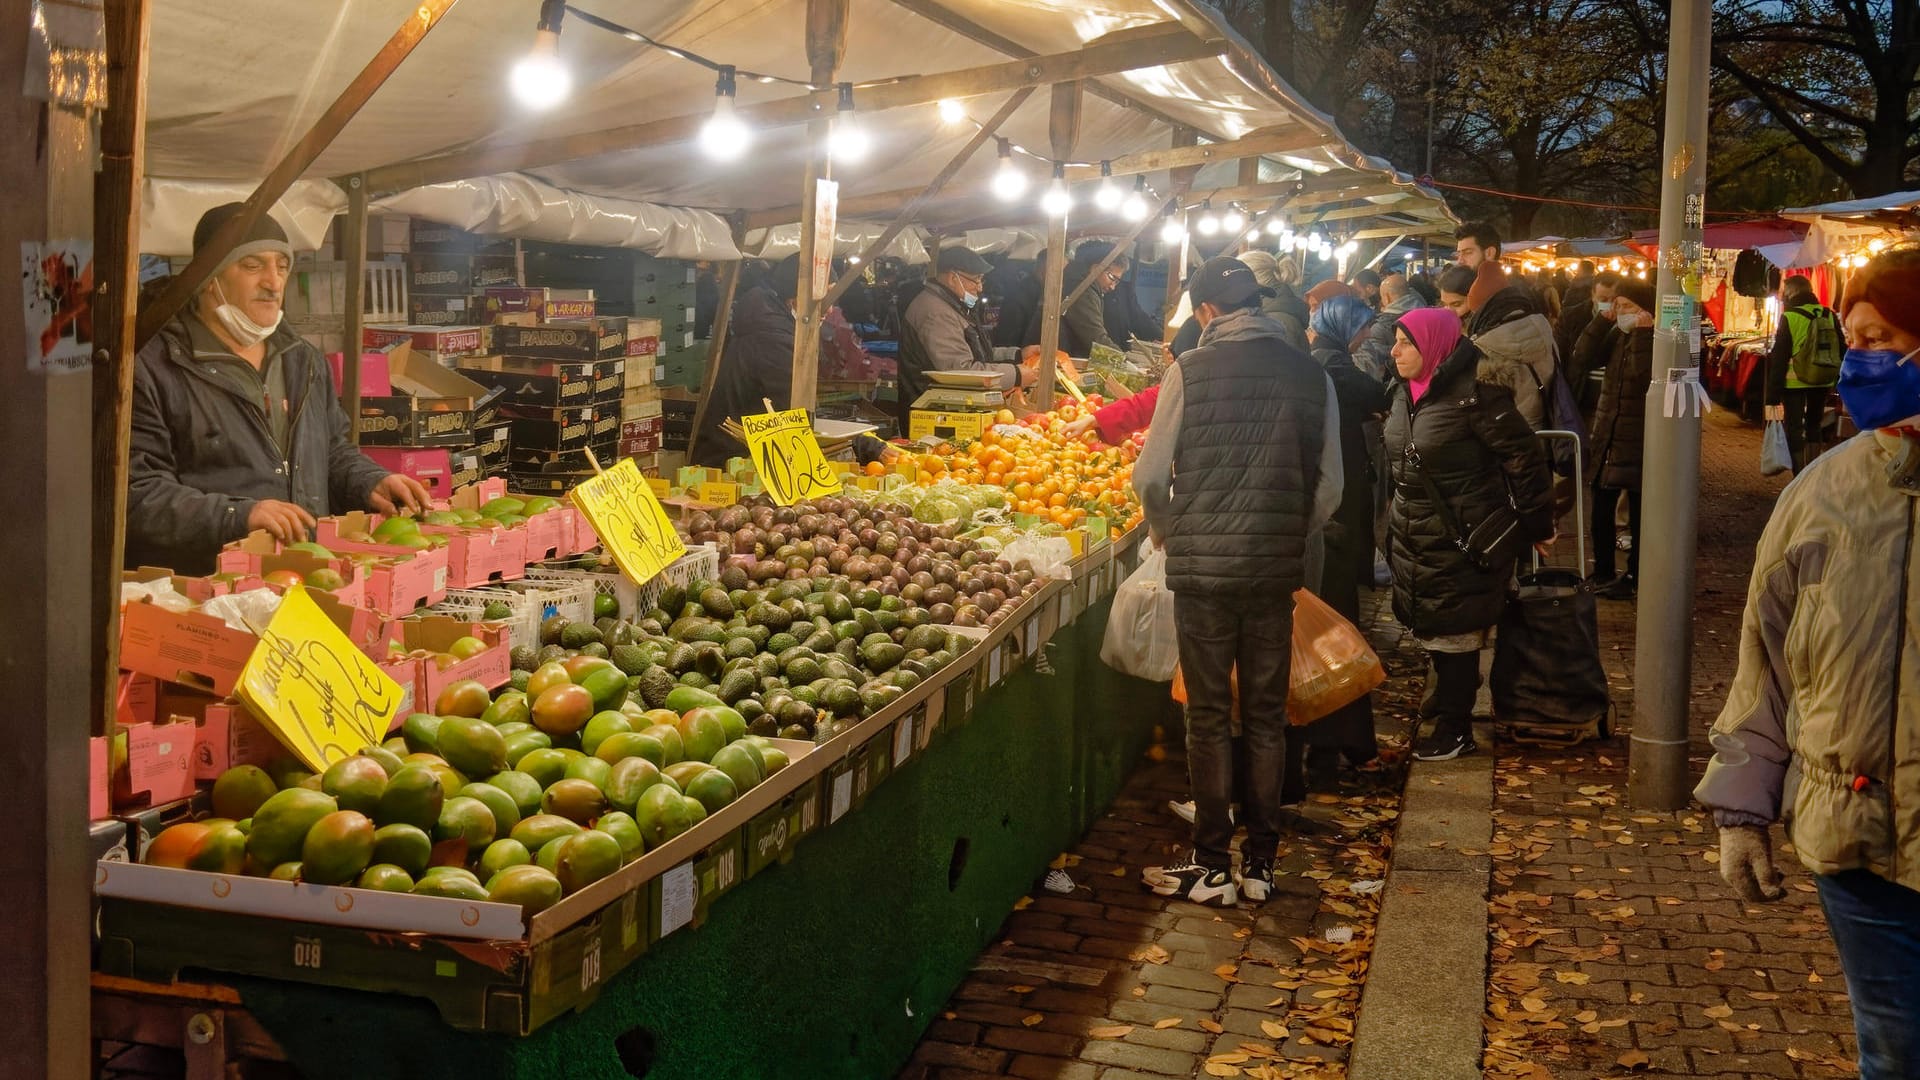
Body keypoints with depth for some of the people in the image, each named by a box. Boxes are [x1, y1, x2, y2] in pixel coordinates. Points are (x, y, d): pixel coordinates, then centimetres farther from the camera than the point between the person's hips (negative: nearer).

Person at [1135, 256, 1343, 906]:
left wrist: (1164, 530, 14)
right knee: (1267, 716, 12)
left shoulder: (1192, 371, -7)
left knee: (1209, 717, 6)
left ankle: (1211, 867, 11)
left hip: (1203, 565, -3)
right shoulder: (1311, 375, 2)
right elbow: (1329, 487, 4)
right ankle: (1261, 863, 19)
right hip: (1278, 567, 3)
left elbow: (1151, 475, -5)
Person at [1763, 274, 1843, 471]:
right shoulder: (1829, 315, 3)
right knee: (1814, 423, 21)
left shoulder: (1789, 317, -10)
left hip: (1795, 382, -5)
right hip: (1822, 382, 5)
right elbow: (1840, 350, 8)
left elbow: (1779, 357, -10)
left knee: (1794, 427, 1)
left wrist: (1773, 393, -8)